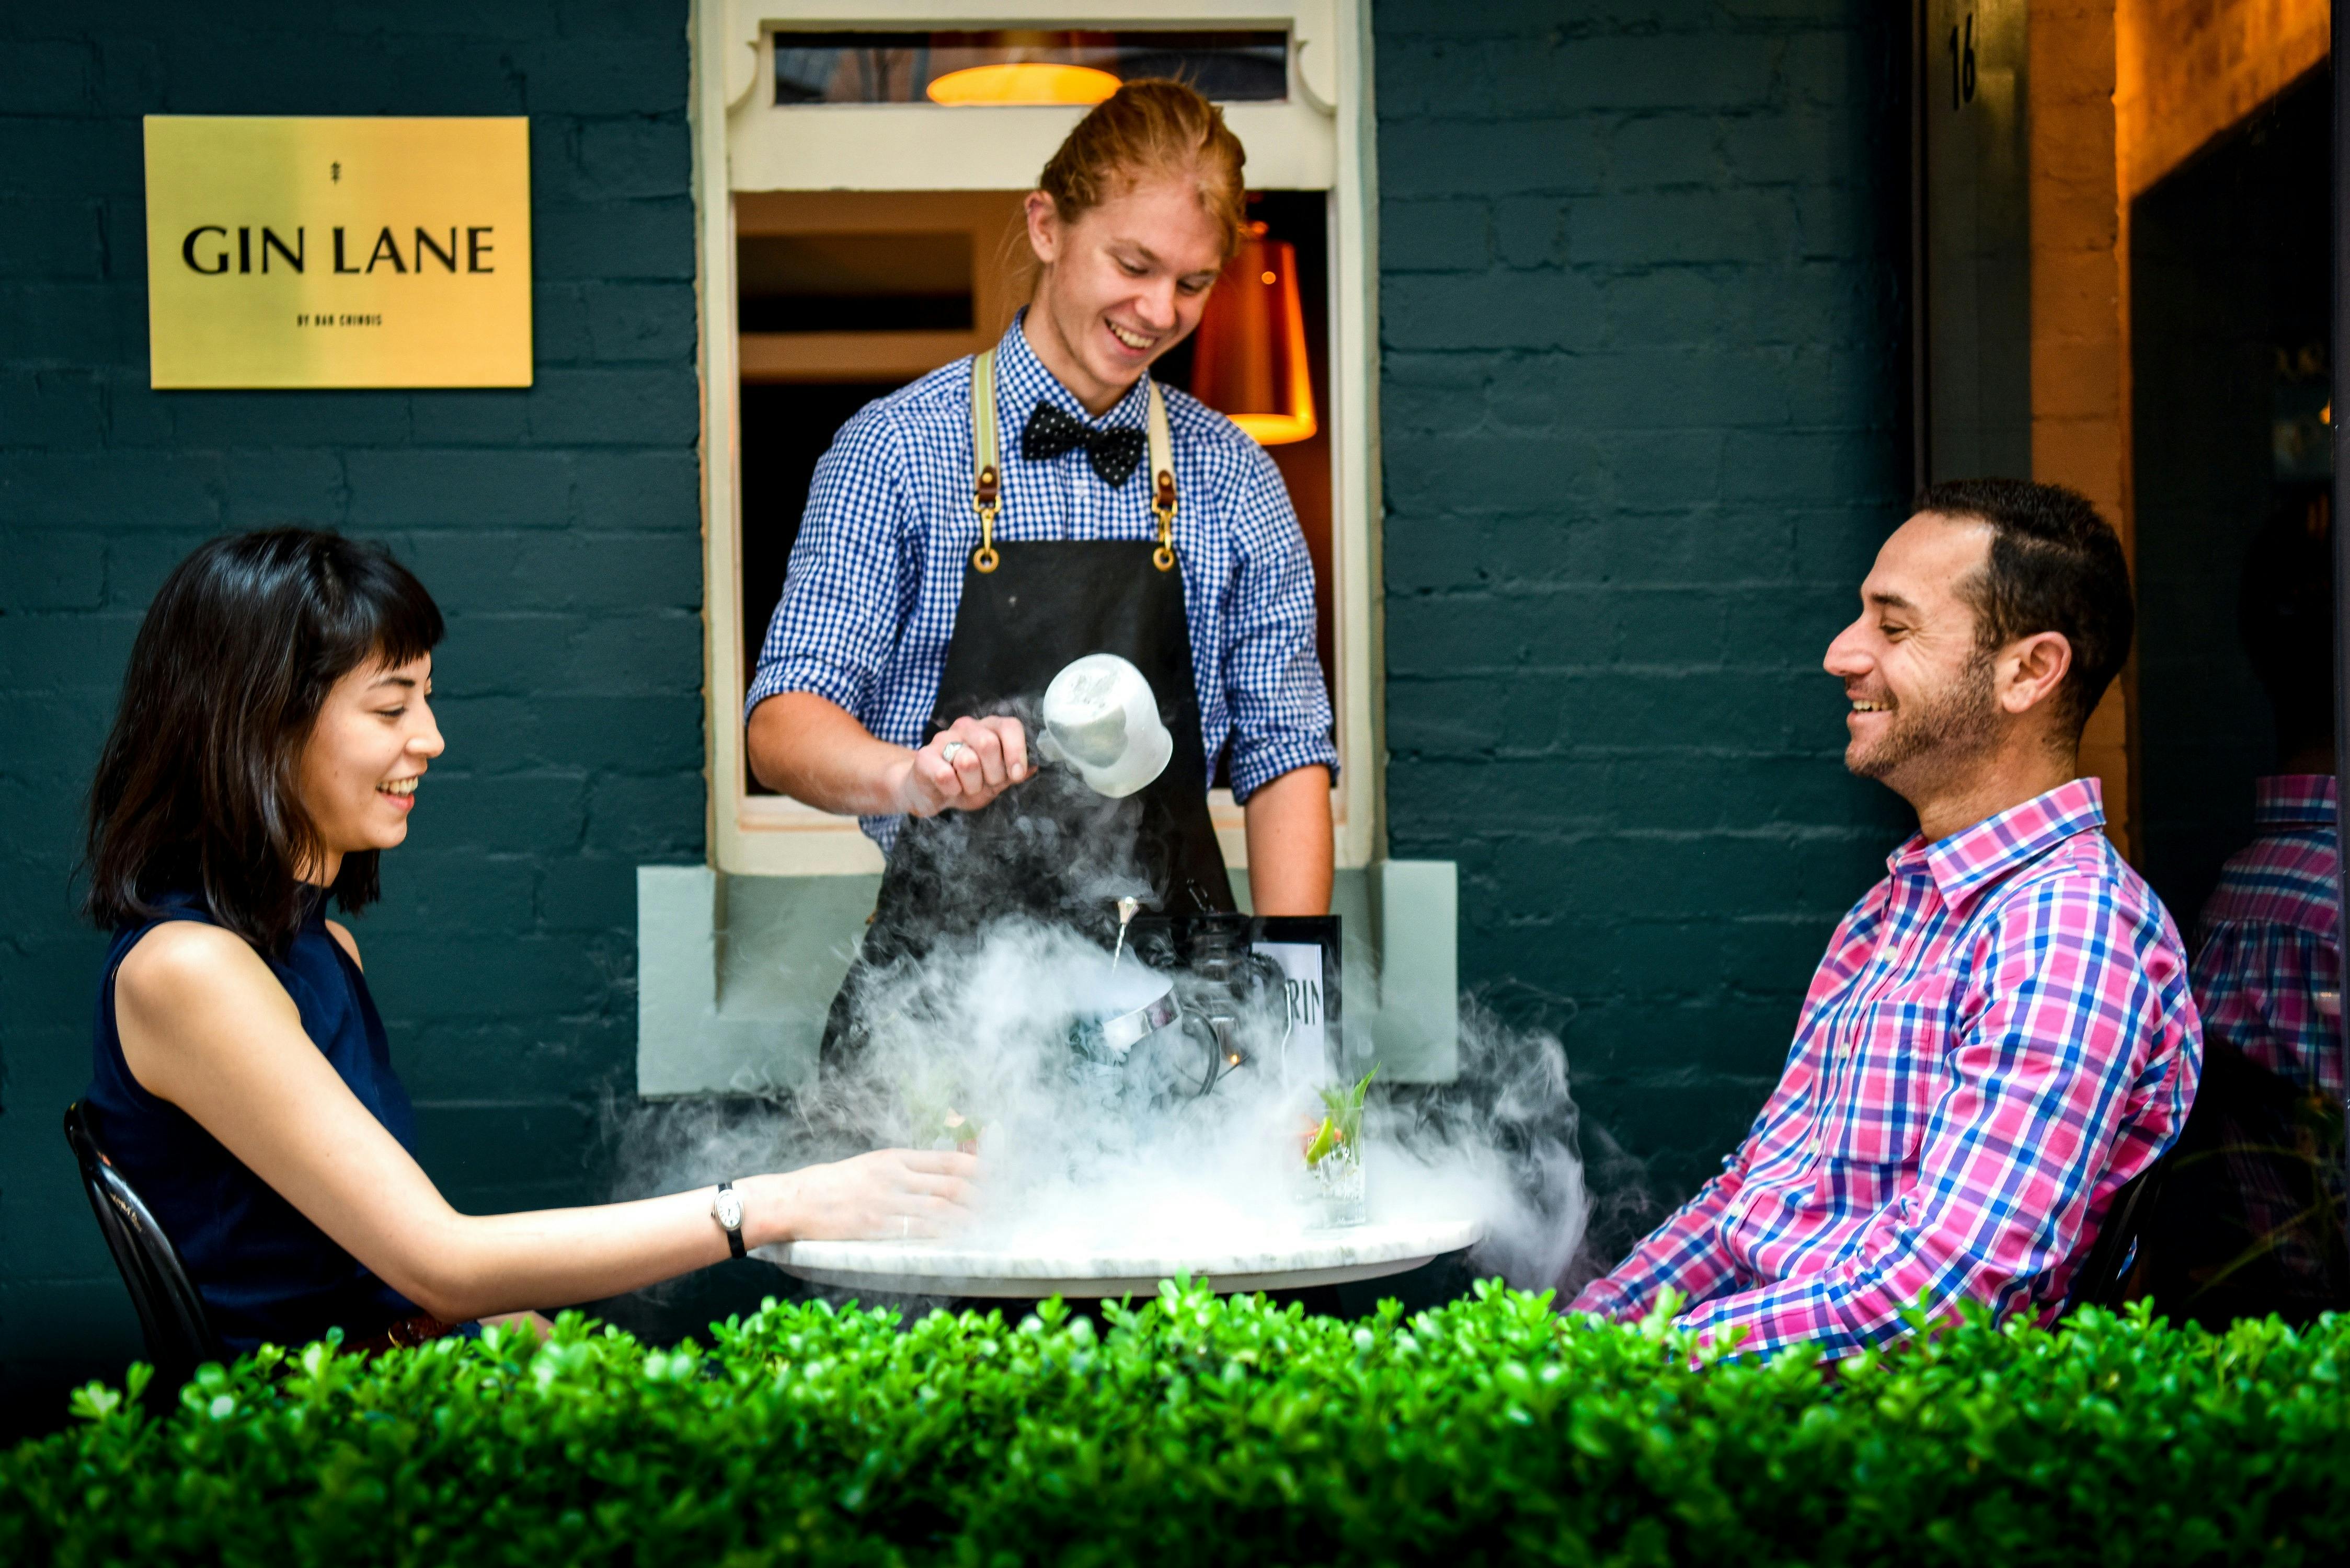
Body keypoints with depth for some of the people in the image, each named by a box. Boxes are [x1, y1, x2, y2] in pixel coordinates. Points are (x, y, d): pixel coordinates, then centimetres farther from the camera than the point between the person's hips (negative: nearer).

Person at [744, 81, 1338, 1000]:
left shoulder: (1236, 482, 10)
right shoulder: (895, 450, 0)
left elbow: (1284, 752, 10)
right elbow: (784, 725, -6)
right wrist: (911, 776, -28)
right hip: (950, 964, -2)